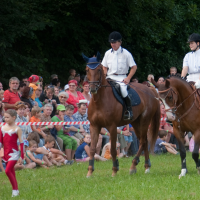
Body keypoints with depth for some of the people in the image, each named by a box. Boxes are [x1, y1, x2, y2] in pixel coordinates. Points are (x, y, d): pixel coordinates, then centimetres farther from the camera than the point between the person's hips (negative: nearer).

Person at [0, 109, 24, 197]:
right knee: (12, 172, 9)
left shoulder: (17, 129, -7)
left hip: (14, 153, -6)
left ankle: (15, 189, -8)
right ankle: (15, 190, 16)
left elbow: (21, 142, -6)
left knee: (8, 170, -17)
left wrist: (22, 155, -9)